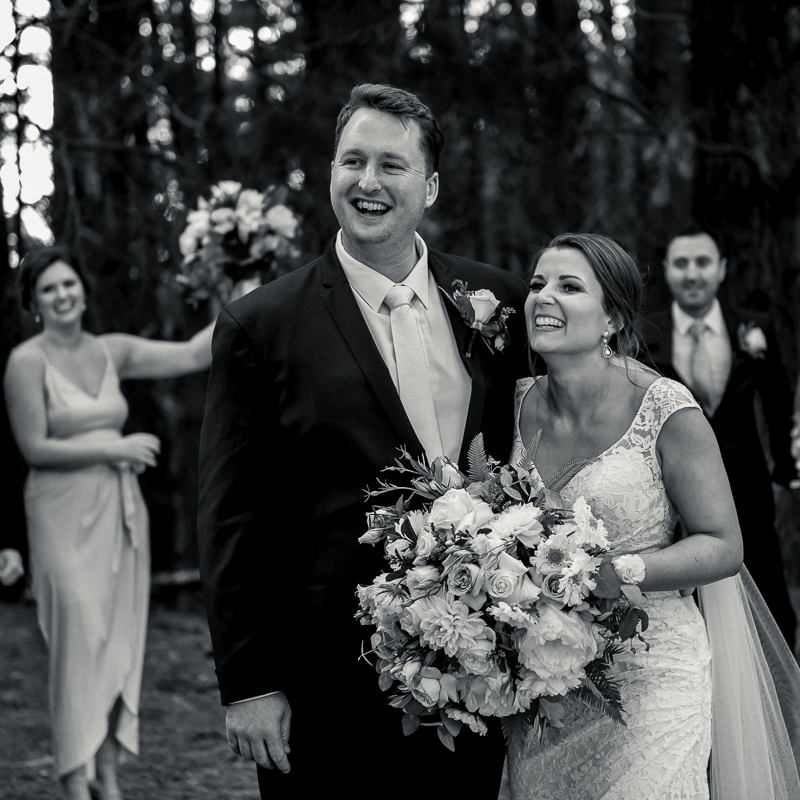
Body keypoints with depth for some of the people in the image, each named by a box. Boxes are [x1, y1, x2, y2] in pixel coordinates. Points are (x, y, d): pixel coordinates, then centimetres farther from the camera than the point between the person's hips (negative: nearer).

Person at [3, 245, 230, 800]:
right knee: (80, 637, -9)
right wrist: (115, 448, -12)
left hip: (120, 509, 6)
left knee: (122, 639, 5)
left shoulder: (113, 352, 8)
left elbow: (193, 355, 5)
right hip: (65, 511, -5)